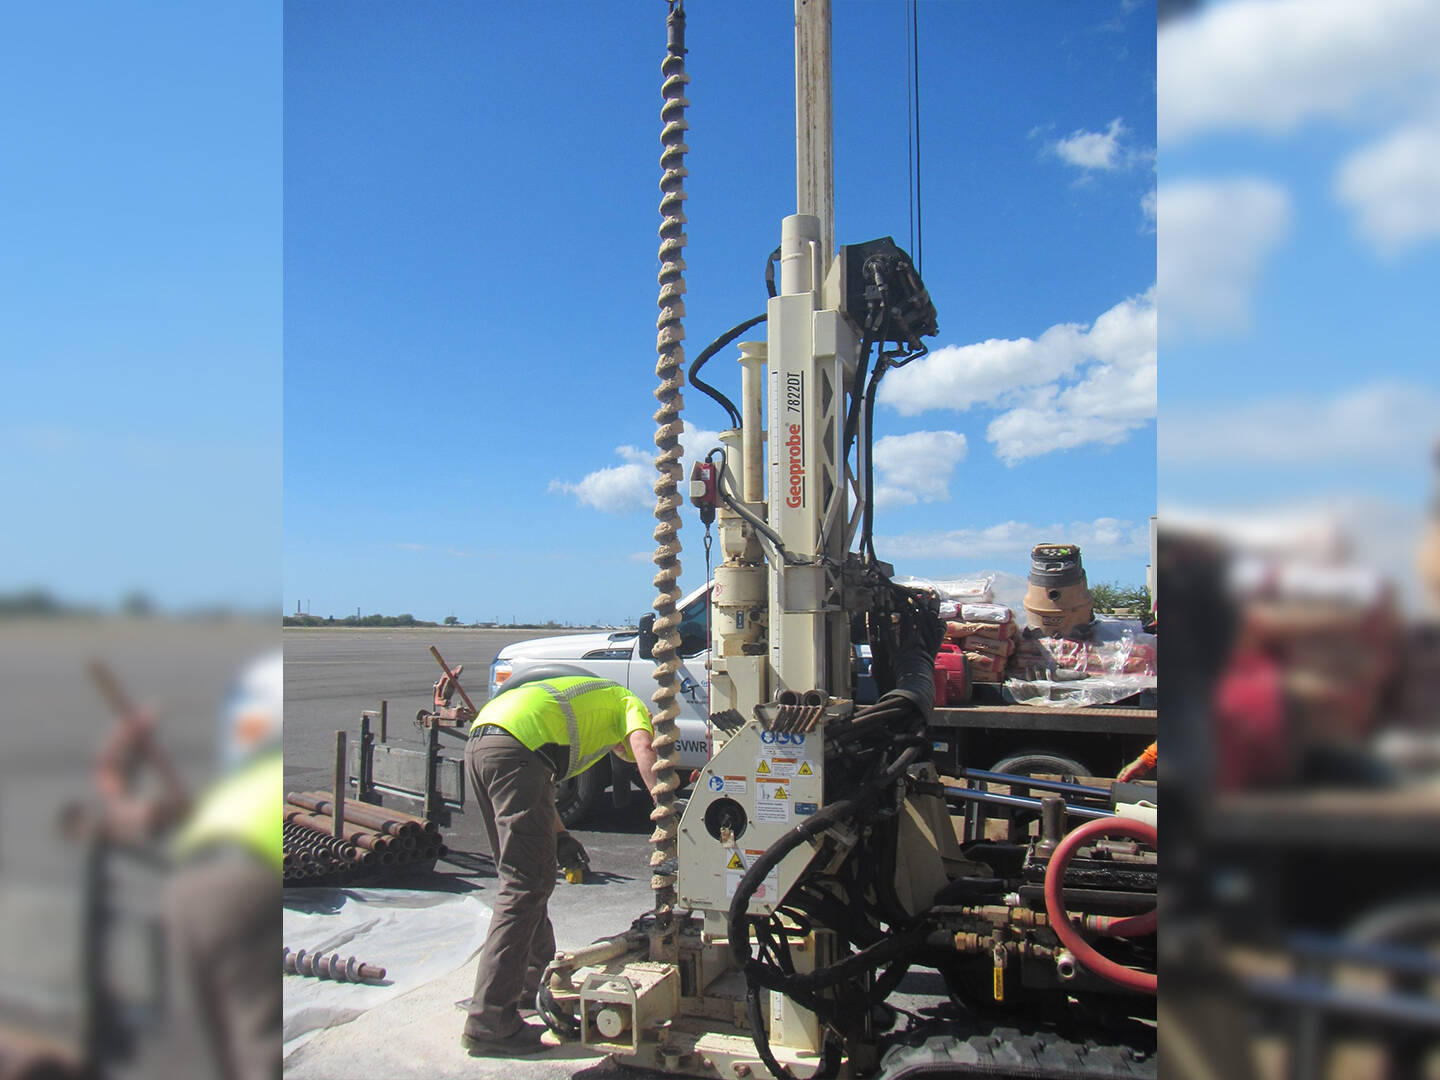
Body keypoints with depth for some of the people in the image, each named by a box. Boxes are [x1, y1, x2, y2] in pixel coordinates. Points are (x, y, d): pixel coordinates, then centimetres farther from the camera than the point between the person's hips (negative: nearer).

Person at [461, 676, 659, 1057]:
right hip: (516, 748, -9)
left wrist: (558, 837, 28)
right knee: (526, 886, -7)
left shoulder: (593, 695, 38)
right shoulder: (630, 703, 17)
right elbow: (644, 752, -6)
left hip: (479, 743, 9)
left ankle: (534, 983, 33)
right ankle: (489, 1025, -8)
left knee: (521, 877, 21)